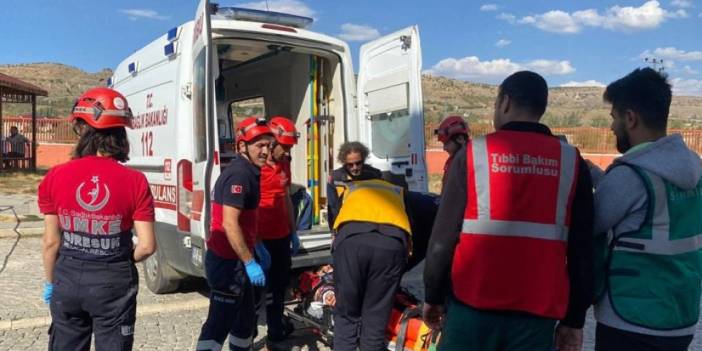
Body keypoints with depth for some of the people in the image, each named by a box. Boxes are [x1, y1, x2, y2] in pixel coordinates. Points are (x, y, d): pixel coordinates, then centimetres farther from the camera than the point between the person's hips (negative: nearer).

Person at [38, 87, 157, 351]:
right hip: (114, 282, -2)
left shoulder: (55, 177, -9)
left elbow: (51, 242, -3)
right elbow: (147, 246, -13)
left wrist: (49, 282, 12)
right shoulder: (134, 182, -14)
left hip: (68, 279, 2)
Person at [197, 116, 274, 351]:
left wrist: (257, 247, 23)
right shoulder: (239, 175, -21)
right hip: (227, 261, -10)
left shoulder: (249, 172, 12)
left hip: (235, 259, 10)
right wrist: (250, 262, -25)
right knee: (220, 321, -3)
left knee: (246, 315, 22)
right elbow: (229, 224, -27)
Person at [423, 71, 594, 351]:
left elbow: (443, 237, -2)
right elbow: (582, 250, 2)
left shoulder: (473, 153, -3)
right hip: (537, 311, 2)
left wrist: (433, 297, 9)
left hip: (472, 305, -1)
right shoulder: (572, 162, 2)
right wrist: (574, 318, 10)